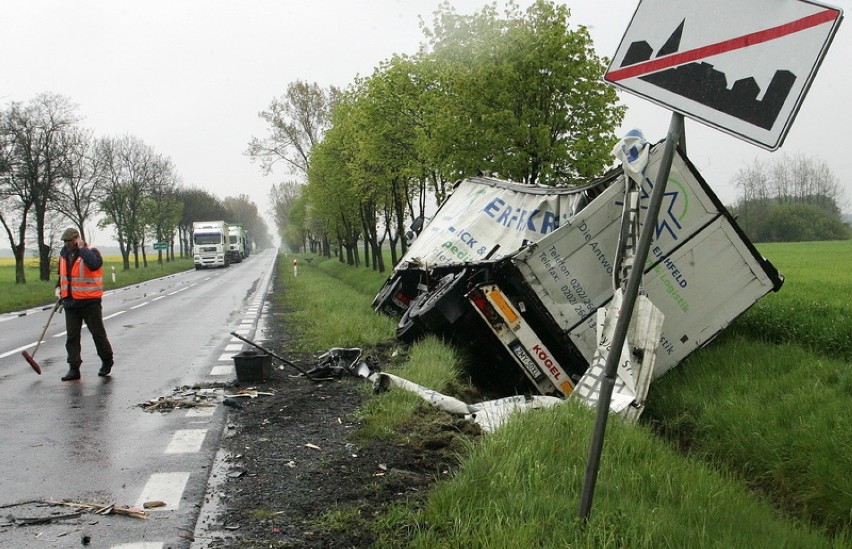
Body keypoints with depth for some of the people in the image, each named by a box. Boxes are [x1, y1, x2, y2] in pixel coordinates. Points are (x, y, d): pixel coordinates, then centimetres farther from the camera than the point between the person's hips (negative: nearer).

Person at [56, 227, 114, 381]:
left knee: (98, 333, 5)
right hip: (71, 302, 6)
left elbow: (94, 264, -32)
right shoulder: (64, 253, 11)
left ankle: (107, 362, 23)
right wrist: (60, 289, 17)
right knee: (72, 336, 3)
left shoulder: (91, 252, -9)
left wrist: (82, 248, -23)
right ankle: (74, 368, 7)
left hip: (90, 302, -6)